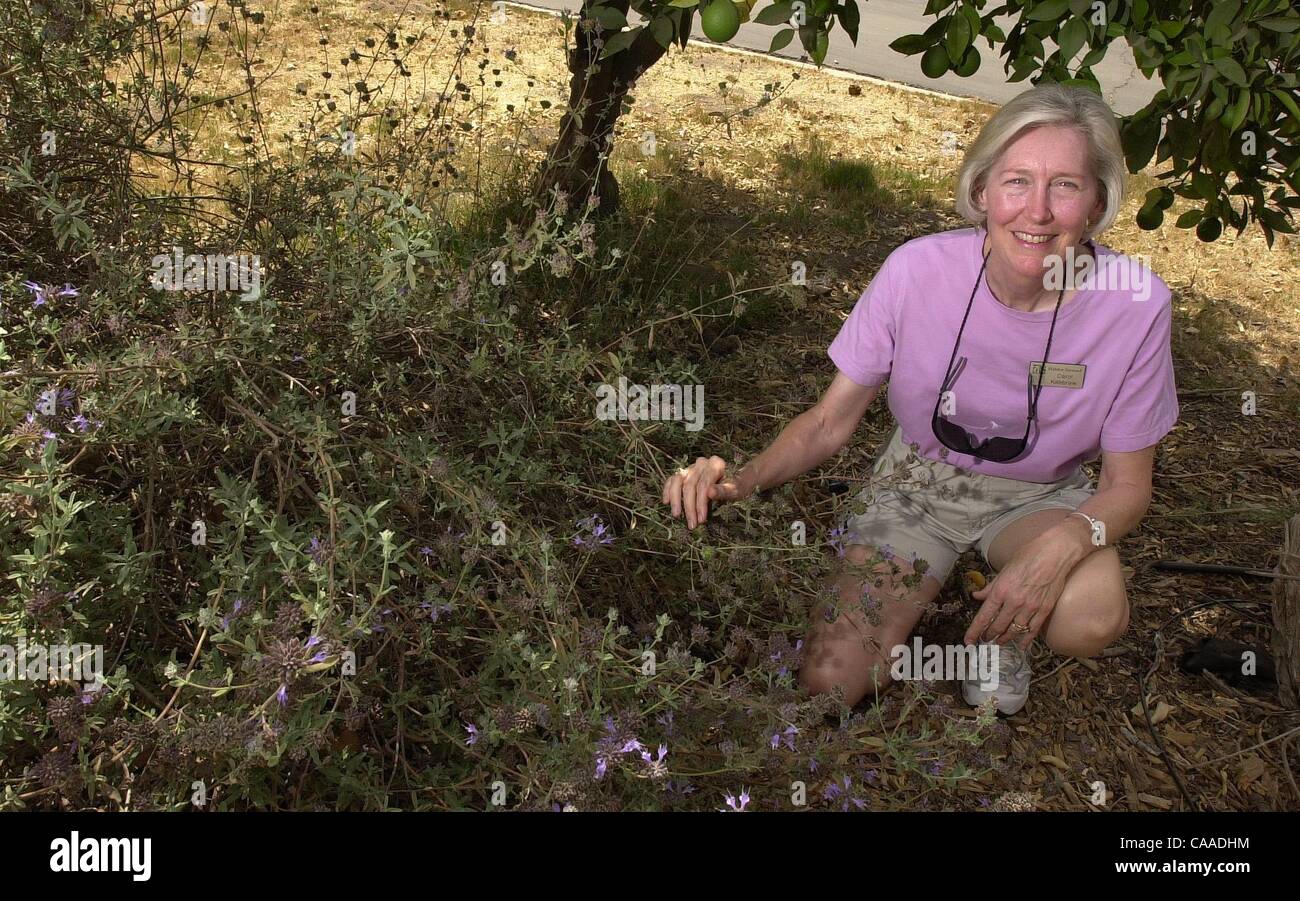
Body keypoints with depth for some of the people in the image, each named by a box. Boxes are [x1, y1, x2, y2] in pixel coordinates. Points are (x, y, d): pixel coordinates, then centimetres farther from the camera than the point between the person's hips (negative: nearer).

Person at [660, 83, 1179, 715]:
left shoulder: (1134, 302, -22)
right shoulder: (918, 270, -23)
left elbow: (1127, 485, -11)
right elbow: (832, 421, -11)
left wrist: (1066, 542, -33)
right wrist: (742, 481, -30)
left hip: (1039, 497, 1)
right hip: (920, 479, 0)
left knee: (1091, 622, -32)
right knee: (827, 682, -15)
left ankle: (1003, 626, 5)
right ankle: (921, 596, 17)